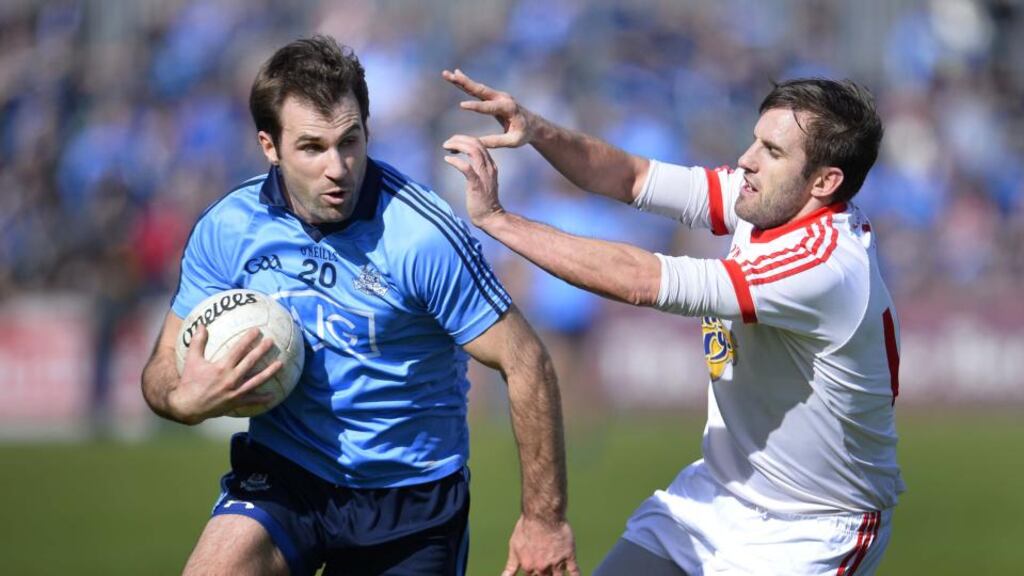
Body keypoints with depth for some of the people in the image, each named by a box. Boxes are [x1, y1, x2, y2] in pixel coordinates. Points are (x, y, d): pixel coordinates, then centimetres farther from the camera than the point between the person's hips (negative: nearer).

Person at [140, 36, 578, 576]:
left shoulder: (421, 236, -20)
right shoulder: (227, 228, -8)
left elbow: (527, 365, -16)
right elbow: (164, 366, 2)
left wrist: (543, 518, -15)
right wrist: (184, 398, -24)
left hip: (412, 500, -2)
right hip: (282, 473, 2)